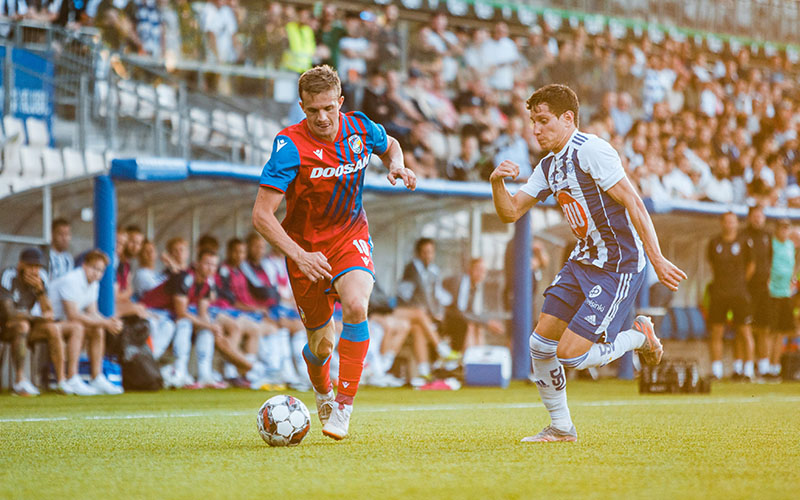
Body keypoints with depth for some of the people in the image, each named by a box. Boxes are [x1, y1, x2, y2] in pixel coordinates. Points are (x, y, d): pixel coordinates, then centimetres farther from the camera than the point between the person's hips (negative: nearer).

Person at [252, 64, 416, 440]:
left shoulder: (360, 128, -9)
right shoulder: (291, 145, -22)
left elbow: (390, 145, 17)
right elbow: (261, 215, -24)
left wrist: (397, 165, -6)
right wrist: (299, 256, -34)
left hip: (351, 236, 1)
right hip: (306, 247, -1)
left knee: (356, 306, -29)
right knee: (321, 345, 6)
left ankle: (343, 406, -20)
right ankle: (321, 391, 44)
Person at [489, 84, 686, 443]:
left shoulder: (590, 150, -17)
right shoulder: (549, 166, 11)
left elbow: (633, 204, -19)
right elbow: (510, 212, 13)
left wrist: (657, 260, -22)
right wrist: (497, 182, -8)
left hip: (619, 266, -9)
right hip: (583, 261, 9)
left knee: (570, 354, -14)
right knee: (541, 343, 4)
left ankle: (640, 337, 11)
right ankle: (561, 427, 19)